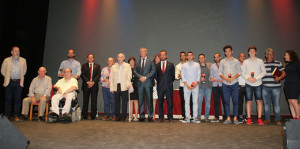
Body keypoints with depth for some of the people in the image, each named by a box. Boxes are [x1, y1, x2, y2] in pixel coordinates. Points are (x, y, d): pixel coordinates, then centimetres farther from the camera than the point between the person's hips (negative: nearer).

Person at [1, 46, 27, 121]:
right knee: (8, 99, 5)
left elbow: (24, 70, 17)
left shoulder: (23, 60, 8)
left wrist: (21, 78, 11)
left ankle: (16, 116, 8)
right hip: (9, 82, 0)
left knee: (17, 99, 1)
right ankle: (7, 115, 14)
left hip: (18, 82, 1)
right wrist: (7, 77, 8)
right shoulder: (6, 60, 4)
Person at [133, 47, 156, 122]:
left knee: (149, 100, -2)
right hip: (140, 83, 3)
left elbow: (153, 70, -4)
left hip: (148, 82, -3)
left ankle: (150, 116, 5)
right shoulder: (138, 61, 14)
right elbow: (135, 71, 9)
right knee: (140, 100, 4)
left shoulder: (150, 61, 5)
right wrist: (140, 77, -9)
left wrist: (145, 77, -11)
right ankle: (142, 116, 11)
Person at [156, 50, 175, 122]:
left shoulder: (171, 64, 7)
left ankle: (170, 117, 9)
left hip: (169, 86, -1)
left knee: (170, 102, 1)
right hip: (160, 86, 1)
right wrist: (158, 82, 4)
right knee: (160, 102, 4)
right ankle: (161, 117, 12)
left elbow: (173, 75, 9)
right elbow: (156, 75, 14)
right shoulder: (157, 65, 9)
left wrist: (170, 82, 4)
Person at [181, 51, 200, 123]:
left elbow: (198, 75, 7)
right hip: (186, 86, 0)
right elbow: (183, 76, 5)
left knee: (195, 102, -3)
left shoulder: (197, 65, 13)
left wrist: (196, 84, -8)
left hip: (195, 86, 0)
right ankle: (187, 118, 2)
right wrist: (187, 85, -8)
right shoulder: (184, 65, 12)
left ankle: (195, 117, 1)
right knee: (186, 102, -2)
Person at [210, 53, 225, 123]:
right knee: (216, 102, 3)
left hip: (222, 85, -3)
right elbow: (211, 75, 17)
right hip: (215, 86, 3)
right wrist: (211, 78, -4)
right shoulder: (212, 66, 18)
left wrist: (223, 80, -12)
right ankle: (216, 117, 7)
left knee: (224, 102, -3)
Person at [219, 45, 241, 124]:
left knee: (235, 101, -1)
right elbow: (220, 72, 8)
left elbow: (239, 72, 3)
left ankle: (235, 118, 6)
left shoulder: (236, 61, 6)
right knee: (227, 101, 1)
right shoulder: (222, 62, 10)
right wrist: (225, 78, -10)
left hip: (234, 83, -1)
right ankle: (228, 118, 5)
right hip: (225, 84, 1)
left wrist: (233, 78, -13)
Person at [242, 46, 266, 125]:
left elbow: (264, 72, 3)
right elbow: (243, 73, 7)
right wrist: (248, 78, -12)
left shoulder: (260, 61, 6)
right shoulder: (245, 62, 8)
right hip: (248, 84, 0)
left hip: (258, 83, 0)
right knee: (249, 101, 1)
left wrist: (256, 78, -11)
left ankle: (259, 119, 4)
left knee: (259, 101, -2)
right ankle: (249, 119, 6)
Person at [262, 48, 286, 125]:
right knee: (266, 103, 6)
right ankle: (267, 119, 15)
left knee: (276, 104, -2)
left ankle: (278, 119, 7)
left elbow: (284, 73, 8)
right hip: (265, 87, 1)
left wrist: (279, 78, -10)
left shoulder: (278, 63, 10)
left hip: (276, 87, -1)